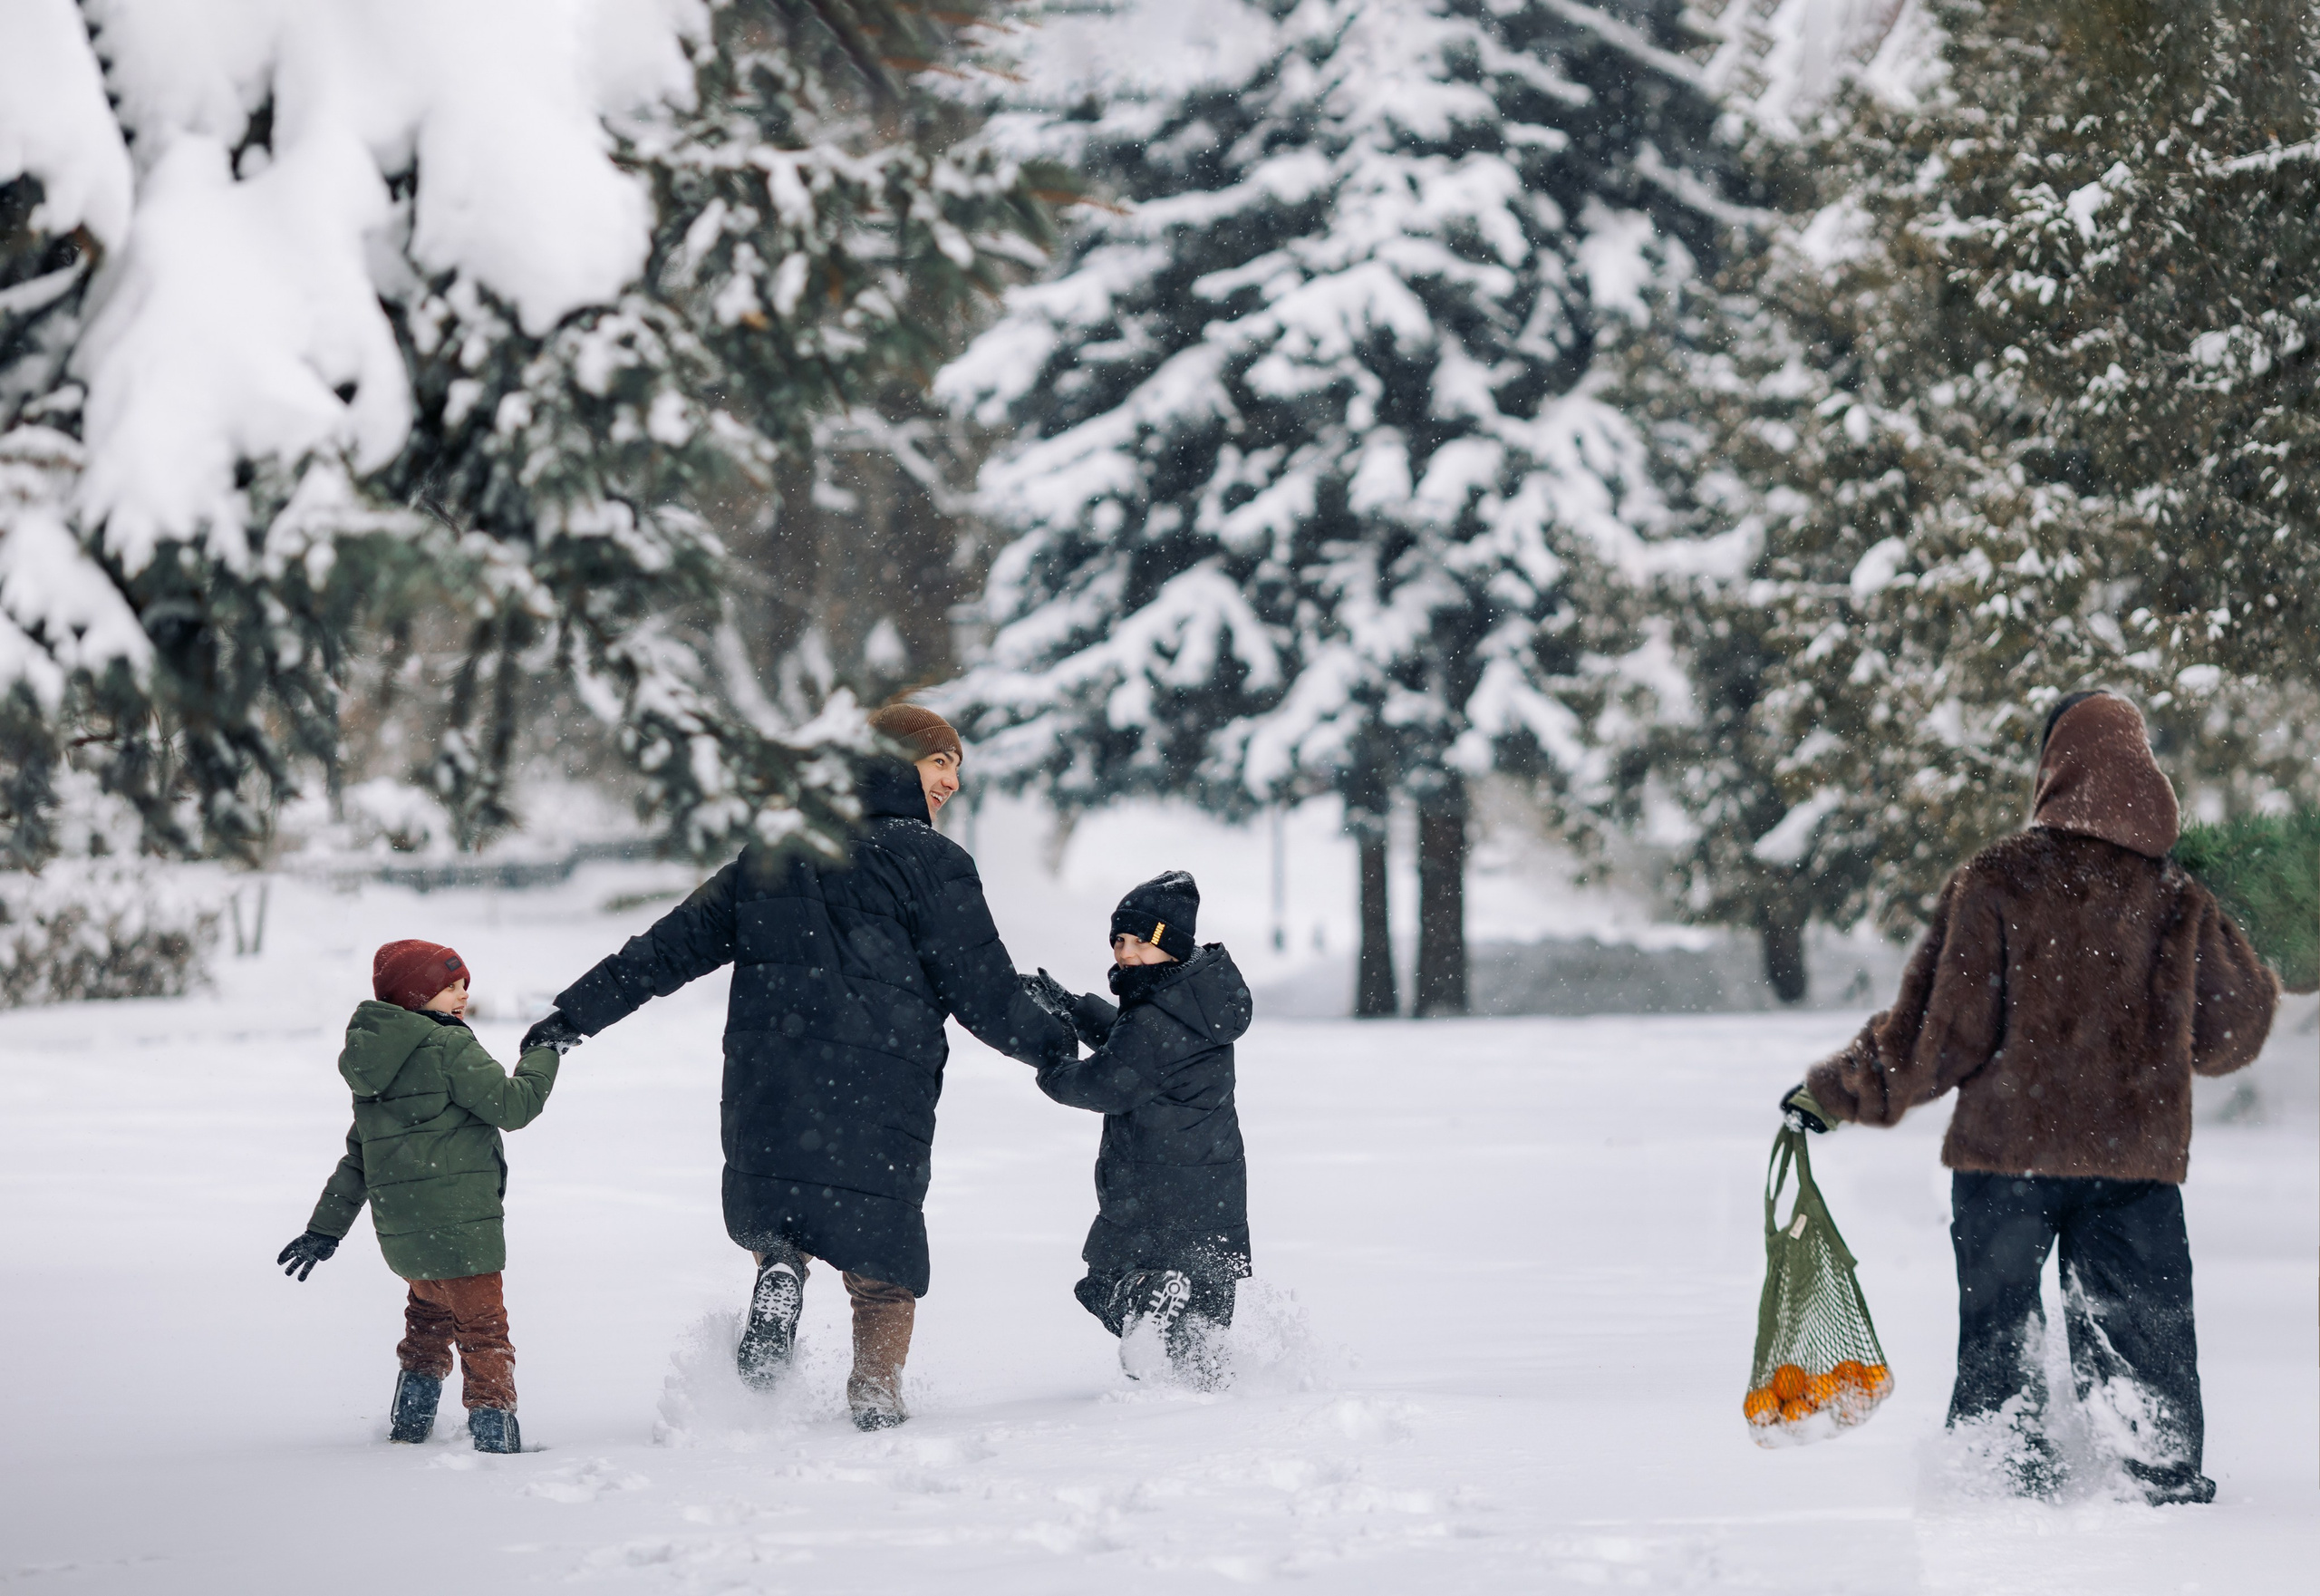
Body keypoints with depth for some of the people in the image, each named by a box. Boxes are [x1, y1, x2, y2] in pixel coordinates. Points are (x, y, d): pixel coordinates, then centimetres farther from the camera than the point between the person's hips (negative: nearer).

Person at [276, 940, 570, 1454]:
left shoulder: (376, 1067, 15)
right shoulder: (449, 1048, -11)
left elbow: (358, 1155, 19)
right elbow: (511, 1106, -14)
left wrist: (325, 1229, 21)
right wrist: (542, 1055, 2)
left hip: (399, 1227, 8)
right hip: (459, 1219, -8)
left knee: (430, 1313, 28)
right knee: (482, 1325, -2)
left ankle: (409, 1425, 29)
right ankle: (493, 1430, -8)